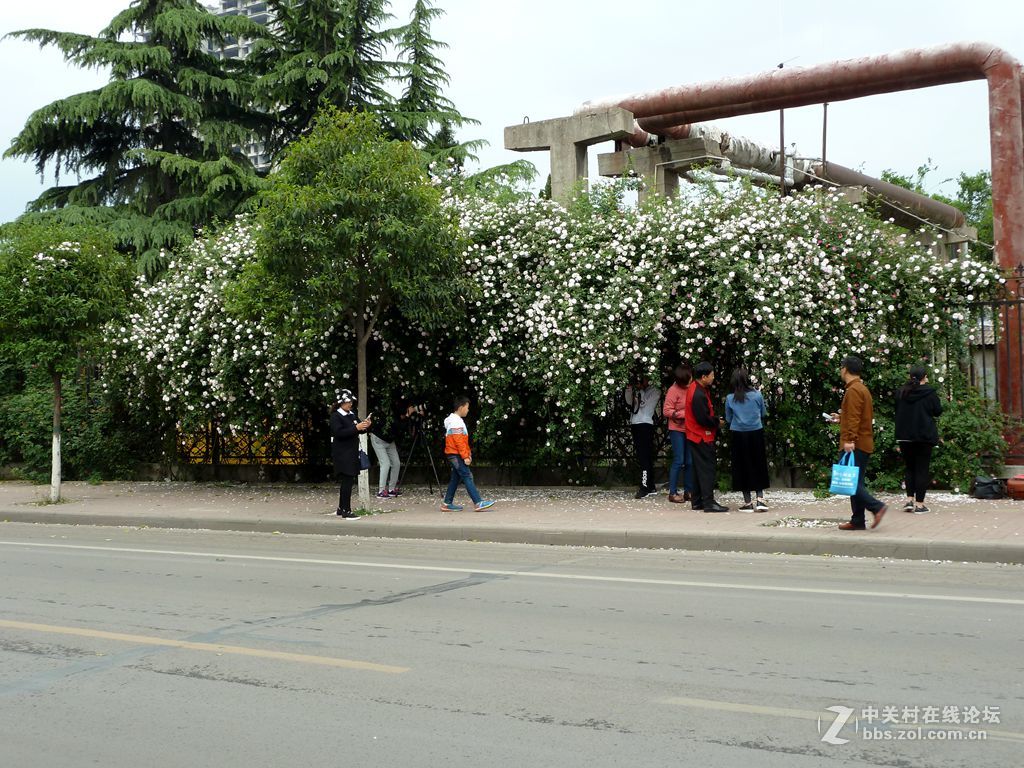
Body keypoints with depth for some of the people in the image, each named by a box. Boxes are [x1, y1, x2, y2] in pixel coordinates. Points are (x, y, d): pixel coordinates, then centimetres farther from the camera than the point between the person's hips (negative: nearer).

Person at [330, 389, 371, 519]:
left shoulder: (352, 415, 13)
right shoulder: (335, 416, -8)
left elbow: (359, 430, 16)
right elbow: (339, 433, -21)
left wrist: (366, 425, -5)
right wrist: (356, 428, -27)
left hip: (352, 453, 8)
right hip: (342, 454, -8)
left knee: (347, 482, 12)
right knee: (348, 481, -10)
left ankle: (341, 509, 21)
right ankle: (346, 511, -7)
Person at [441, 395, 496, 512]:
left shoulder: (457, 420, 18)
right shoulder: (456, 421, -15)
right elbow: (458, 441, -21)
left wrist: (467, 454, 20)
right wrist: (465, 456, -20)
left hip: (454, 455, 10)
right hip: (457, 455, -10)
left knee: (455, 478, 11)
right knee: (468, 477, -13)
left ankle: (447, 504, 13)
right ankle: (478, 503, -17)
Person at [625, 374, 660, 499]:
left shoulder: (655, 391, 4)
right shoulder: (637, 391, 19)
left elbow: (646, 405, -6)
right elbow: (629, 402, 9)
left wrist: (641, 389, -1)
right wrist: (629, 389, -3)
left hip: (645, 424, -6)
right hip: (634, 424, 6)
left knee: (644, 458, -11)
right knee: (644, 457, 8)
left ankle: (645, 487, -12)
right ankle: (651, 487, 12)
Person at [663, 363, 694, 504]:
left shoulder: (691, 389, 4)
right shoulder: (674, 390, -11)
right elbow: (666, 411, -12)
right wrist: (684, 414, -19)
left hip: (690, 430, 5)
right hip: (677, 430, -5)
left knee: (690, 461, 7)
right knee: (679, 461, -4)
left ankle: (688, 491, 16)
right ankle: (673, 492, 3)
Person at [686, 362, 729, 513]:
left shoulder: (696, 388, 10)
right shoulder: (698, 395, -23)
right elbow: (704, 419, -24)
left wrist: (714, 421, 6)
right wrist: (717, 422, -8)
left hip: (696, 437, 10)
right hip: (702, 437, -10)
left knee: (699, 469, 13)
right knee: (707, 469, -7)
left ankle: (697, 501, 18)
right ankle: (708, 502, -7)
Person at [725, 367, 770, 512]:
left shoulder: (730, 398, -6)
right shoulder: (757, 395, -5)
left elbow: (728, 419, 2)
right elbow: (763, 413, 8)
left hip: (739, 435, -1)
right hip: (756, 434, 1)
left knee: (742, 467, 7)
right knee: (758, 466, 12)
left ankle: (748, 502, 10)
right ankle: (760, 499, 3)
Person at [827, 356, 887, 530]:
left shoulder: (853, 390, -12)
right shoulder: (863, 389, 18)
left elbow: (854, 418, -21)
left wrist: (849, 439, -26)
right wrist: (841, 418, 29)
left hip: (855, 445, -10)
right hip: (864, 444, 10)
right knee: (856, 482, 10)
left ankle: (876, 507, -16)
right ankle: (857, 521, 10)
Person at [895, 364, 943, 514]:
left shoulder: (901, 393, 3)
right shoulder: (929, 393, -9)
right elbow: (938, 411, 0)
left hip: (904, 436, 3)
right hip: (924, 436, -3)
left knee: (910, 468, 16)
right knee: (922, 469, 2)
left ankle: (909, 499, 6)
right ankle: (919, 504, 1)